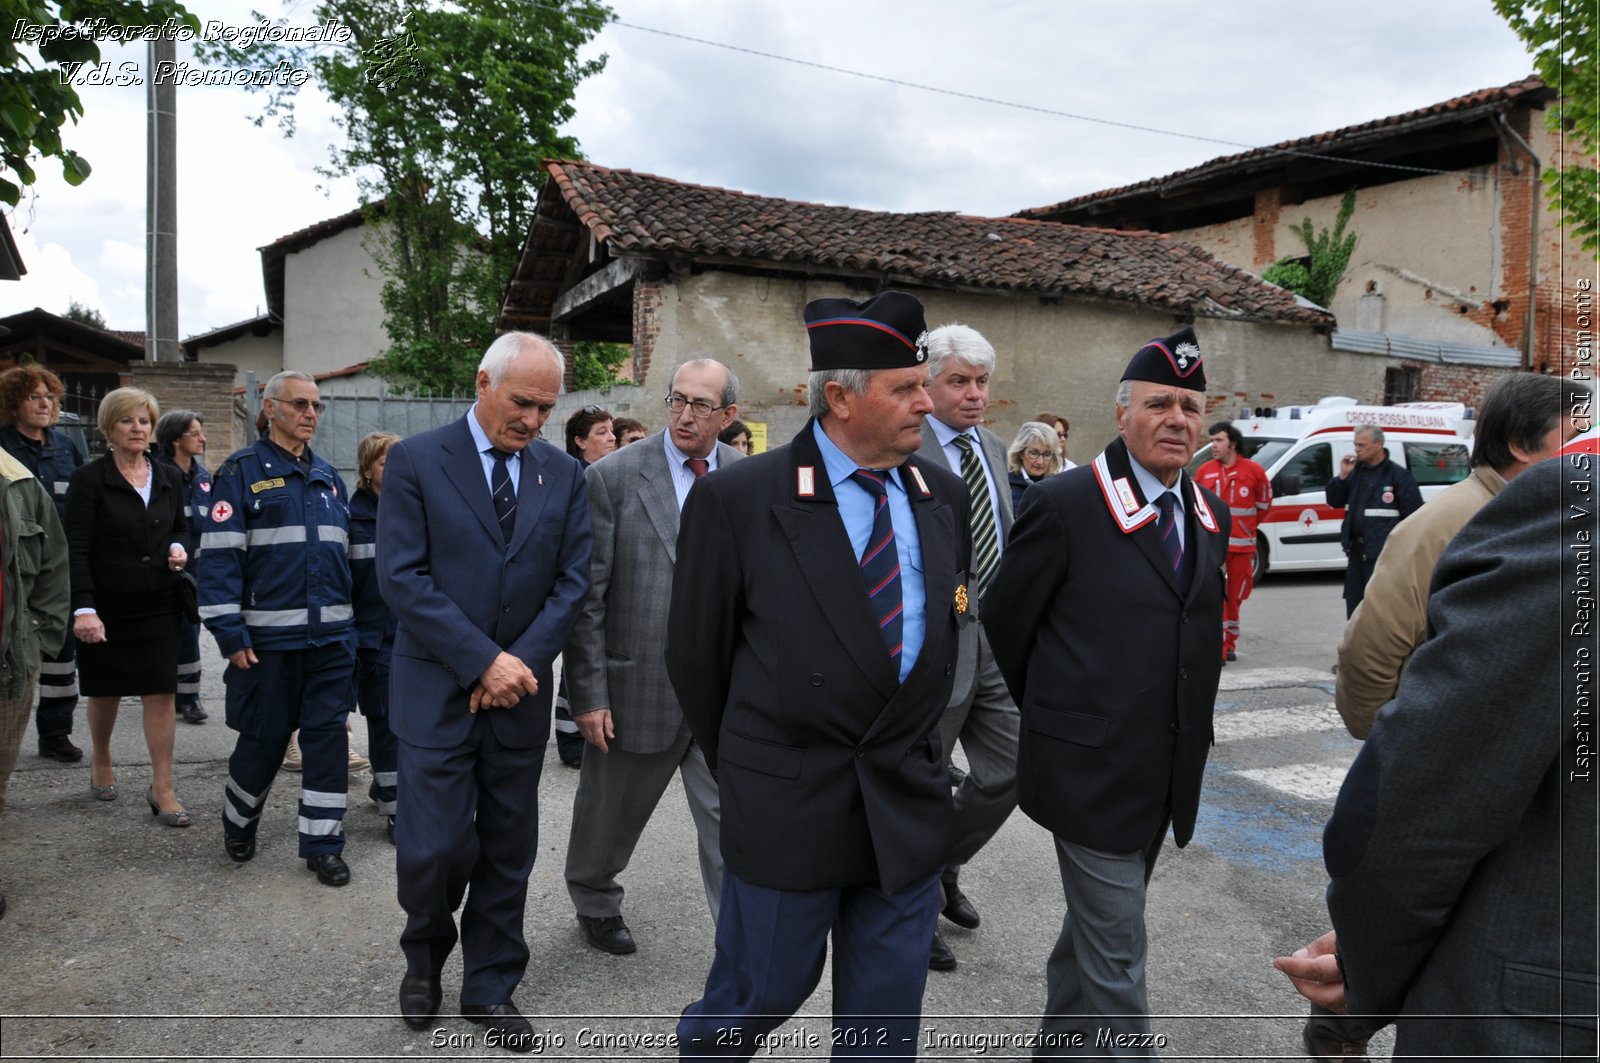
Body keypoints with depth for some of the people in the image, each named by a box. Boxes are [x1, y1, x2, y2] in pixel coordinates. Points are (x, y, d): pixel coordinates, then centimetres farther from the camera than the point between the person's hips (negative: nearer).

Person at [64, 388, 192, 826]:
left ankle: (162, 788, 3)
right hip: (107, 605, -2)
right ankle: (101, 763, 40)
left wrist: (178, 548, -5)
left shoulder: (169, 477, 6)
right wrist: (83, 608, -19)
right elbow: (77, 550, -11)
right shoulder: (89, 479, -6)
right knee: (106, 691, 14)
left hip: (159, 604, 2)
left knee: (162, 692, -3)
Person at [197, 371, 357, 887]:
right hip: (269, 636, -4)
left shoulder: (328, 476, 14)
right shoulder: (241, 472, -4)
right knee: (264, 738, 7)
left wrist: (351, 621, 15)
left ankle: (323, 843, 14)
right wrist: (230, 633, -14)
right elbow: (219, 555, -9)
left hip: (332, 635, 4)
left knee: (328, 737, 4)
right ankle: (238, 823, 34)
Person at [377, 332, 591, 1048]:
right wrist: (483, 661, -16)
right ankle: (425, 955, 30)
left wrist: (522, 662, -10)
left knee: (508, 849, 11)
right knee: (434, 848, -2)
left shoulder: (564, 474, 5)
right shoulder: (416, 461, -5)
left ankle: (490, 986, 30)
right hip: (439, 693, -3)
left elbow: (572, 581, 3)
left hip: (519, 695, 3)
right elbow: (401, 578, -12)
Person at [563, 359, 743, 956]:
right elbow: (586, 595, -8)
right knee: (610, 815, 20)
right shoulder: (613, 477, -7)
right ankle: (594, 901, 48)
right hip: (637, 688, -1)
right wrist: (589, 694, -10)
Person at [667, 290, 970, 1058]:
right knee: (757, 996, 14)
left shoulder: (943, 497, 3)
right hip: (787, 805, -4)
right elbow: (694, 651, -3)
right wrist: (737, 768, 7)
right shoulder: (736, 498, -12)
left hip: (909, 808, 4)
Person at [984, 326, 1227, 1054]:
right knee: (1115, 954, 1)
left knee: (1095, 924, 23)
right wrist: (1056, 718, 4)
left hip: (1168, 772, 7)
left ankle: (1058, 1040, 43)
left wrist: (1191, 732, 12)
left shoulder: (1211, 513, 7)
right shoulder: (1064, 504, -14)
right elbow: (1005, 621, -6)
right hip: (1094, 768, -7)